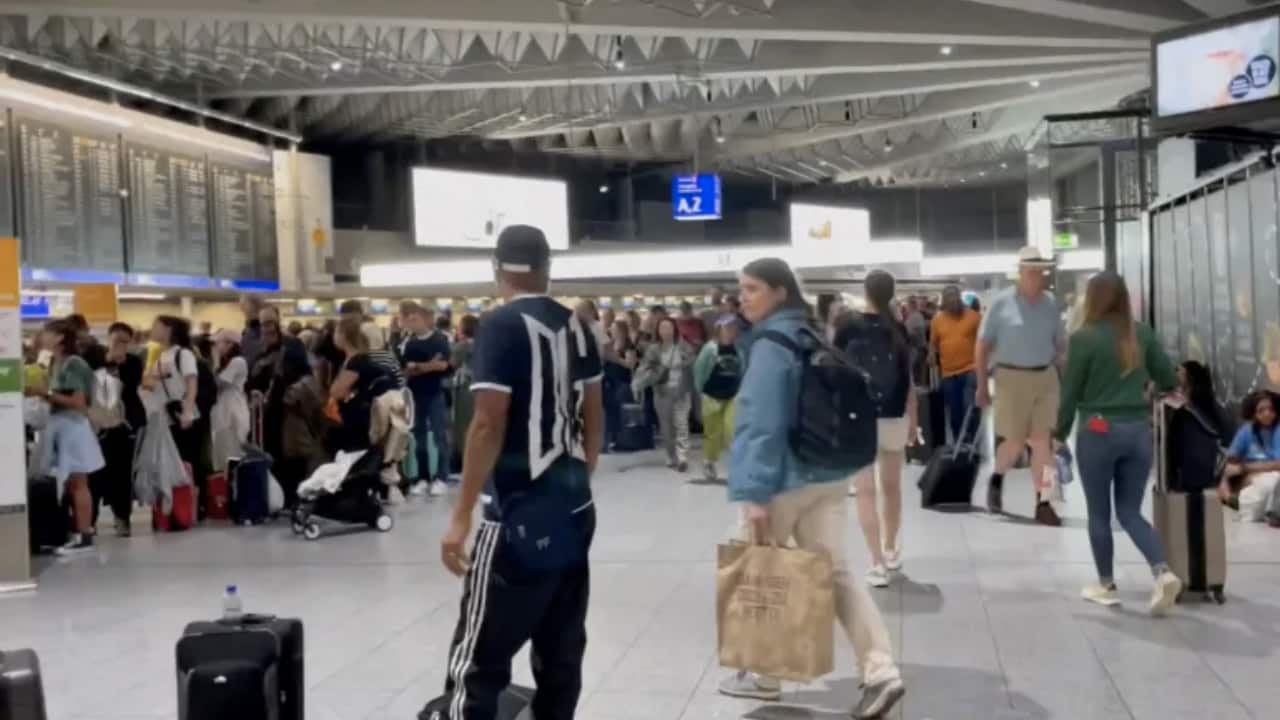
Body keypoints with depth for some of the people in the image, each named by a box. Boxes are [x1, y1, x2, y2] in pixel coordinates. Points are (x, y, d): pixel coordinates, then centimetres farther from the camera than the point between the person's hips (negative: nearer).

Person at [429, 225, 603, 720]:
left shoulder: (501, 326, -13)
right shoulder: (575, 326, 8)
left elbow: (489, 426, -18)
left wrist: (461, 517, -14)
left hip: (520, 515, -7)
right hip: (574, 508, 8)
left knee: (478, 658, -4)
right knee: (561, 650, 14)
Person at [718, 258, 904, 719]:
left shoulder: (770, 345, -16)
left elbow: (761, 424, -20)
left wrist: (755, 492, -21)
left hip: (785, 481, -8)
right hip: (827, 476, 8)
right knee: (836, 573, 7)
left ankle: (762, 676, 22)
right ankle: (881, 671, -3)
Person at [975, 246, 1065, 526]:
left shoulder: (1050, 302, 3)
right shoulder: (1001, 302, -7)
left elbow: (1058, 343, 13)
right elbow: (983, 345, -3)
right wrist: (982, 386, -4)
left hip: (1046, 377, 3)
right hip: (1012, 377, -3)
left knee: (1043, 443, 3)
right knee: (1015, 443, 1)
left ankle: (1042, 504, 10)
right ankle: (997, 479, 31)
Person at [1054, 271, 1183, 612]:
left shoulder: (1084, 337, -10)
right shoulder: (1142, 333, 3)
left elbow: (1070, 391, -6)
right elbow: (1168, 379, 7)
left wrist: (1060, 432, 6)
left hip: (1098, 431, -4)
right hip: (1138, 430, 4)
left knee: (1099, 514, 11)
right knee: (1130, 511, 13)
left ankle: (1106, 586, 20)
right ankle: (1163, 573, -7)